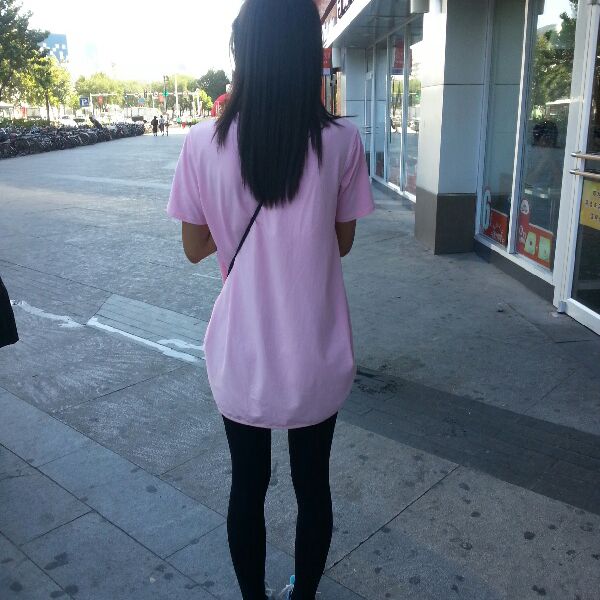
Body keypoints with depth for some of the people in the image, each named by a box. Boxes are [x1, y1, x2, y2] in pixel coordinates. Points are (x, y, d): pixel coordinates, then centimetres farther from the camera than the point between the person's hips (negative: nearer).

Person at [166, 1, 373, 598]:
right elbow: (342, 242, 0)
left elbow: (195, 248, -1)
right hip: (316, 356, 1)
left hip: (241, 357, 0)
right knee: (312, 484, 22)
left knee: (247, 485, 21)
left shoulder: (203, 144, -12)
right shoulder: (341, 141, -12)